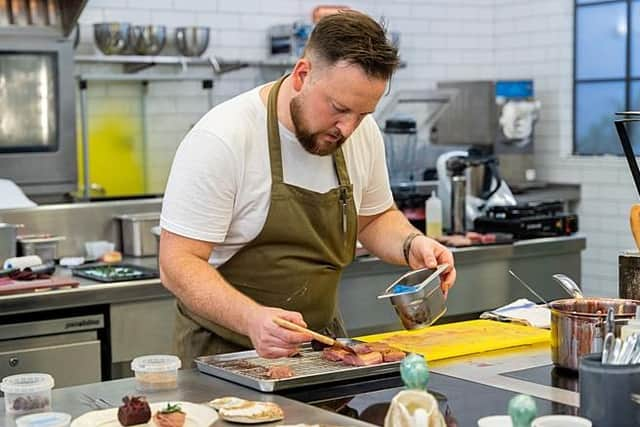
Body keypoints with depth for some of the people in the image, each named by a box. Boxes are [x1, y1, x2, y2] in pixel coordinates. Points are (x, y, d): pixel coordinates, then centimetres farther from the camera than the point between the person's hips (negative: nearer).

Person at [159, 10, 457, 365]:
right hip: (226, 347, -4)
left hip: (321, 340, 4)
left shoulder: (362, 132, -1)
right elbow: (178, 264, -19)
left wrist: (412, 245, -5)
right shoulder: (220, 139, -19)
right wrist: (252, 319, -35)